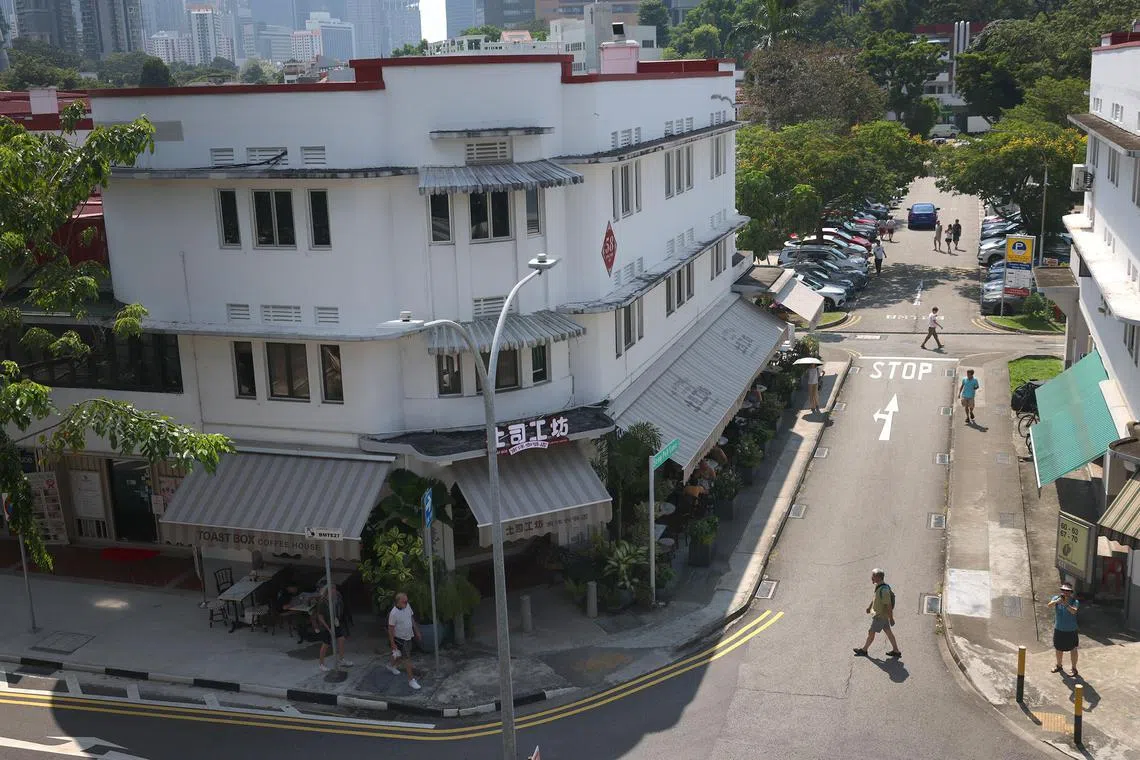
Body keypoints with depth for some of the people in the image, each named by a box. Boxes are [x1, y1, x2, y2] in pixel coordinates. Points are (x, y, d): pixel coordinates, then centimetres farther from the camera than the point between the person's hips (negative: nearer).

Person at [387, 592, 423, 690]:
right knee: (407, 658, -3)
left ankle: (391, 665, 53)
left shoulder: (407, 606, -8)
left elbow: (412, 618, 7)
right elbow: (390, 629, -19)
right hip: (400, 638, -7)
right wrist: (393, 644, -16)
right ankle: (411, 680, 7)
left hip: (408, 636, 7)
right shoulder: (394, 613, -28)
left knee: (400, 654, 26)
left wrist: (417, 631, 13)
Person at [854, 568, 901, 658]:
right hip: (882, 615, 9)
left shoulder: (884, 590, -31)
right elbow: (875, 597, 18)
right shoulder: (878, 586, -1)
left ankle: (864, 650, 24)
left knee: (871, 632, 7)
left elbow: (889, 605, -26)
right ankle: (896, 651, 26)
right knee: (888, 632, 17)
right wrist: (869, 606, 27)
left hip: (880, 616, -9)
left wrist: (891, 618, -21)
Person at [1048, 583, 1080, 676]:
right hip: (1058, 629, 3)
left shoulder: (1074, 601, -14)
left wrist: (1065, 604, -49)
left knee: (1073, 650, 5)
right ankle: (1059, 666, 37)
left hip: (1071, 630, -3)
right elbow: (1049, 605, -25)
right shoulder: (1057, 598, -7)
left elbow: (1074, 611, -32)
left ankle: (1074, 669, 20)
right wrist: (1057, 601, -45)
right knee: (1058, 648, 19)